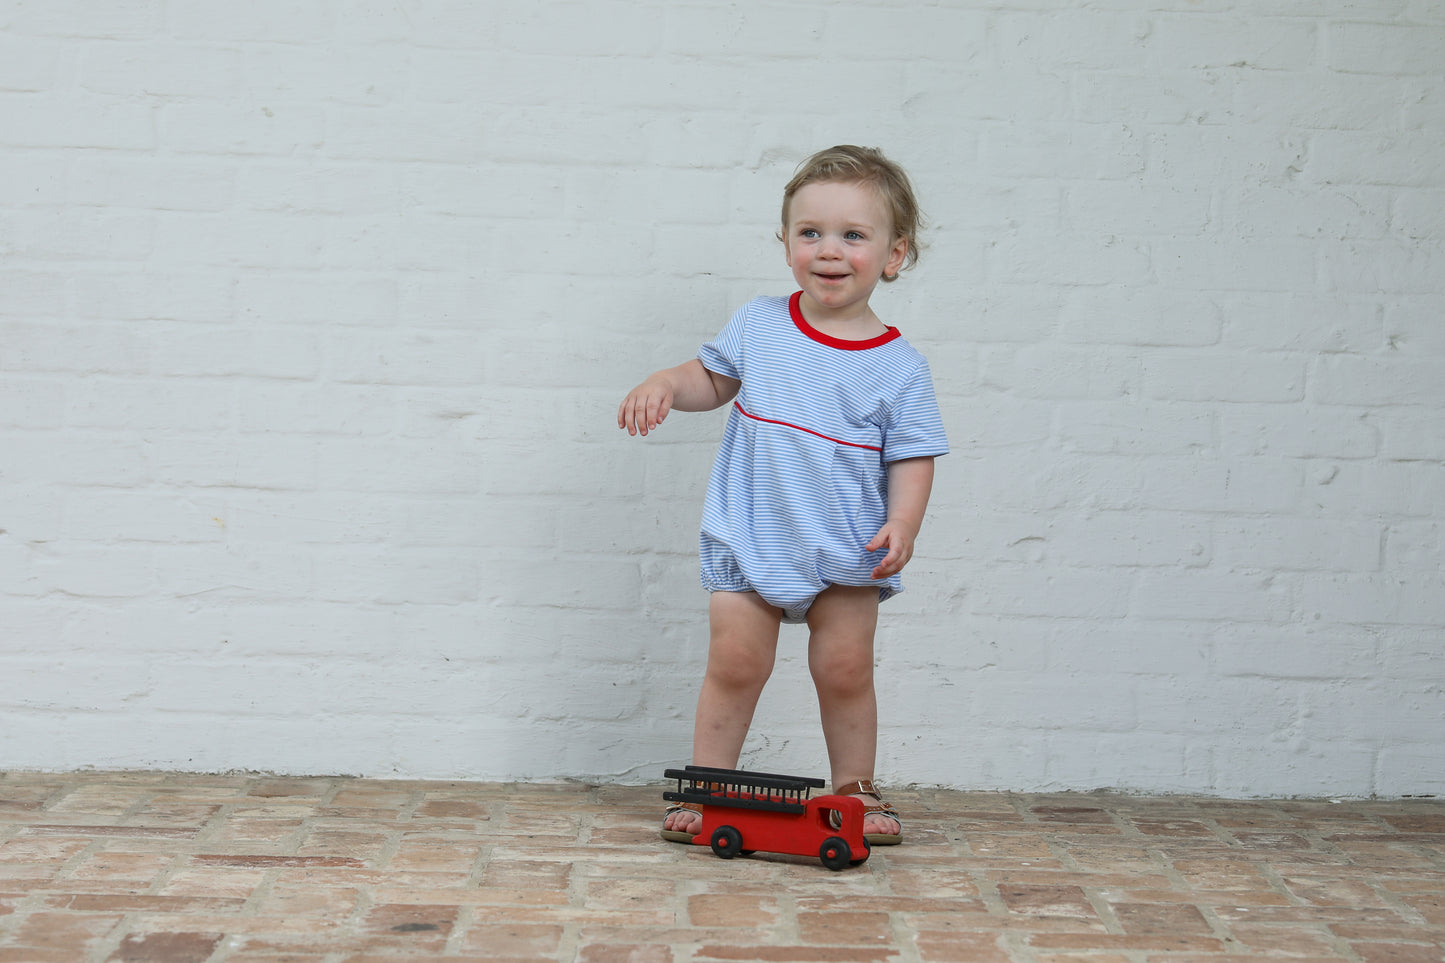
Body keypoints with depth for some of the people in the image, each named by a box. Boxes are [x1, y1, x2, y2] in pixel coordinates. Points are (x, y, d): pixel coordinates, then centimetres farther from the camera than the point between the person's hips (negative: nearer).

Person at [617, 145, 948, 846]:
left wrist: (901, 524, -19)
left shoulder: (898, 366, -5)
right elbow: (712, 378, 16)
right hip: (748, 538, 1)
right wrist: (664, 384, -3)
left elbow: (912, 457, -4)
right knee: (735, 663, 0)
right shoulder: (757, 327, 1)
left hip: (847, 549, -1)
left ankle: (855, 791, 23)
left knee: (844, 668, 4)